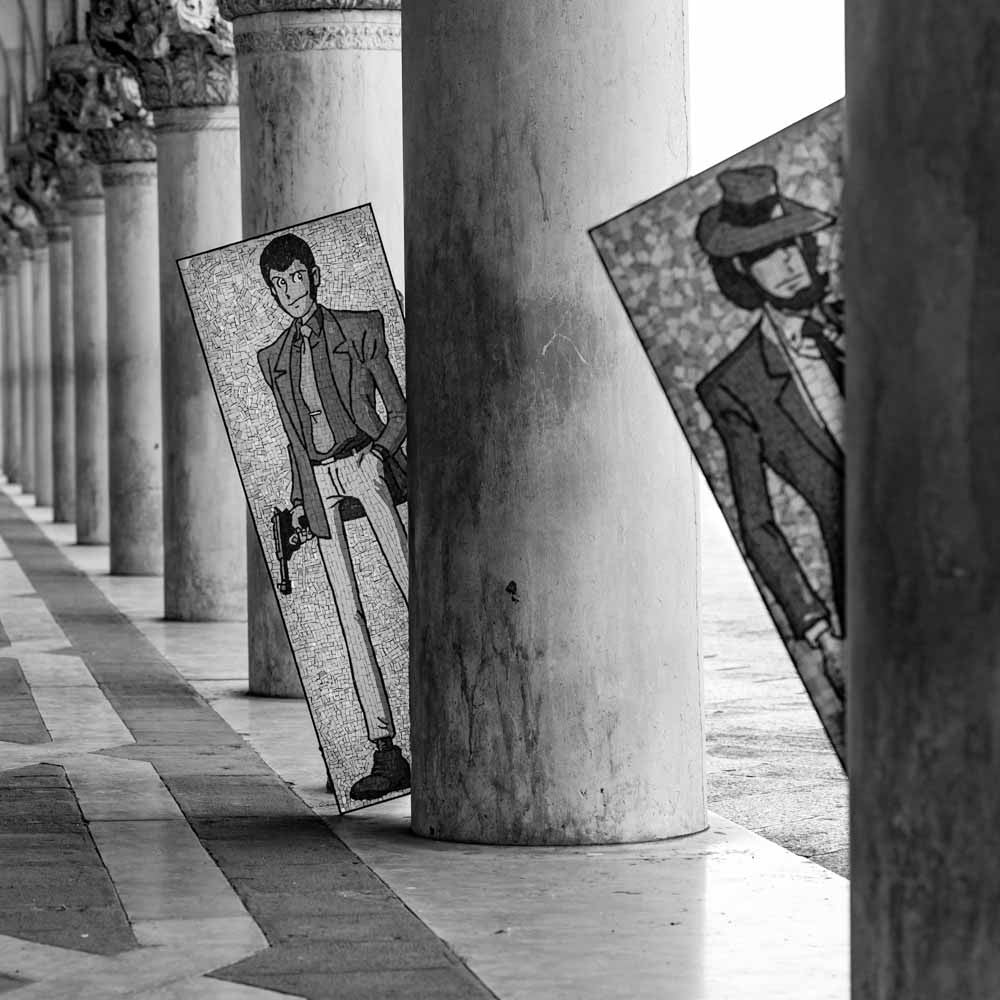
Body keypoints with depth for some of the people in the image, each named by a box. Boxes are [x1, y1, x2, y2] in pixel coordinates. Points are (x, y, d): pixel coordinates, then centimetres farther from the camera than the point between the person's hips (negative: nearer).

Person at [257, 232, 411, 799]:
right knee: (350, 615, -6)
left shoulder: (359, 330, 8)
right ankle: (386, 752, -10)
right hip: (316, 480, 3)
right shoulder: (273, 359, 20)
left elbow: (400, 411, 7)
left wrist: (380, 449, -11)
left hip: (364, 460, -3)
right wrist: (299, 498, 14)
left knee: (411, 578, -23)